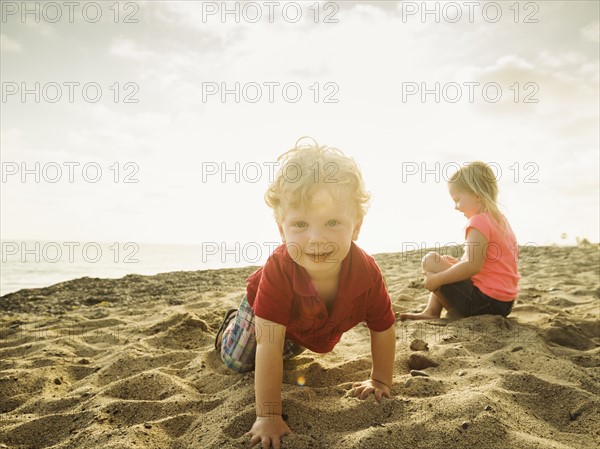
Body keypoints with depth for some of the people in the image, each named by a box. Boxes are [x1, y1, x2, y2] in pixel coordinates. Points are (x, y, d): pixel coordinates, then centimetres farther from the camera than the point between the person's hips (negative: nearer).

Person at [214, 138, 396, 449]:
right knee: (236, 362, 19)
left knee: (286, 353, 33)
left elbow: (383, 330, -21)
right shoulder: (279, 271, -48)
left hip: (305, 325, 3)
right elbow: (268, 349, -45)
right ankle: (231, 324, 45)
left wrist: (380, 382, -12)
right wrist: (268, 415, -42)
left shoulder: (367, 274, -40)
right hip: (263, 311, -3)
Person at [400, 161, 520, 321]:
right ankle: (430, 312, 14)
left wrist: (436, 279, -19)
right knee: (446, 265, 23)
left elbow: (473, 266, -27)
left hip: (484, 300, -10)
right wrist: (458, 264, 18)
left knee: (431, 260, -9)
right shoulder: (501, 219, 14)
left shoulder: (478, 222, -17)